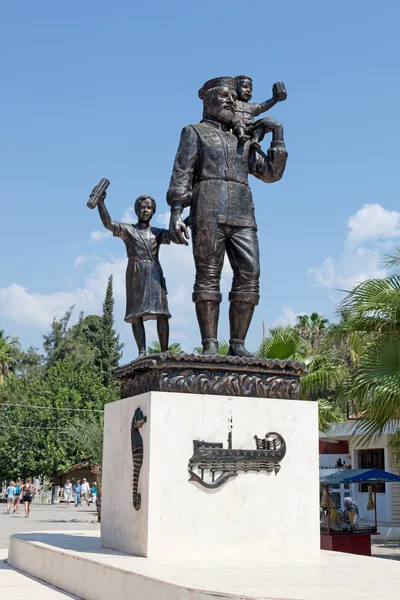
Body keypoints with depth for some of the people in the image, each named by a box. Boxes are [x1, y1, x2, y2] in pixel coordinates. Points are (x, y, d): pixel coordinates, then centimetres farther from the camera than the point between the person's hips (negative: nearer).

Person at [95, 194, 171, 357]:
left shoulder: (157, 233, 20)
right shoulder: (127, 230, 13)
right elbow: (108, 223, -1)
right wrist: (100, 201, -13)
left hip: (155, 274, 1)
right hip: (135, 274, -1)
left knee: (161, 312, -11)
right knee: (136, 313, -11)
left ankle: (164, 351, -13)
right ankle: (142, 352, -16)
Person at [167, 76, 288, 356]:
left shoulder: (241, 142, 29)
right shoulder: (194, 132, 15)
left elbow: (271, 173, 21)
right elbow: (181, 174, 1)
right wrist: (176, 212, -13)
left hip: (242, 215, 5)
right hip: (208, 210, -5)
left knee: (249, 277, -8)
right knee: (208, 276, -11)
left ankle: (238, 345, -7)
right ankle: (210, 347, -14)